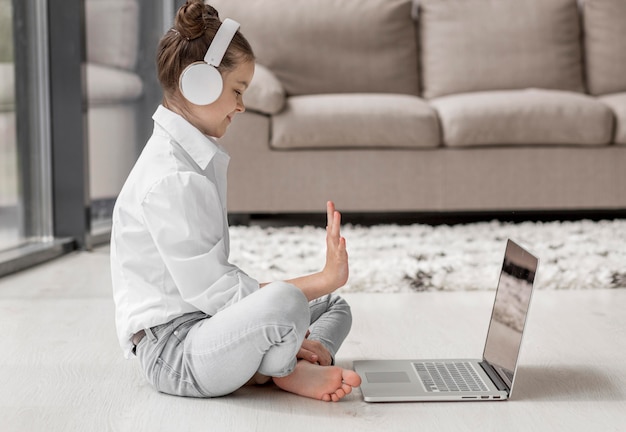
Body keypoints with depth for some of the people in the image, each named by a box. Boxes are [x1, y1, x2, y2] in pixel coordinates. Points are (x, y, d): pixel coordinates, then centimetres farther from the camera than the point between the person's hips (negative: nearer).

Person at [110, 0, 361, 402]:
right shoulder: (170, 180, -19)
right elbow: (210, 289, -21)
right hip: (172, 349, -11)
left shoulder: (199, 159, 14)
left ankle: (295, 369, -11)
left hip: (203, 323, 11)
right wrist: (323, 279, -18)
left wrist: (286, 332, 2)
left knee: (334, 307, 19)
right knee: (284, 302, -38)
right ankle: (280, 367, -6)